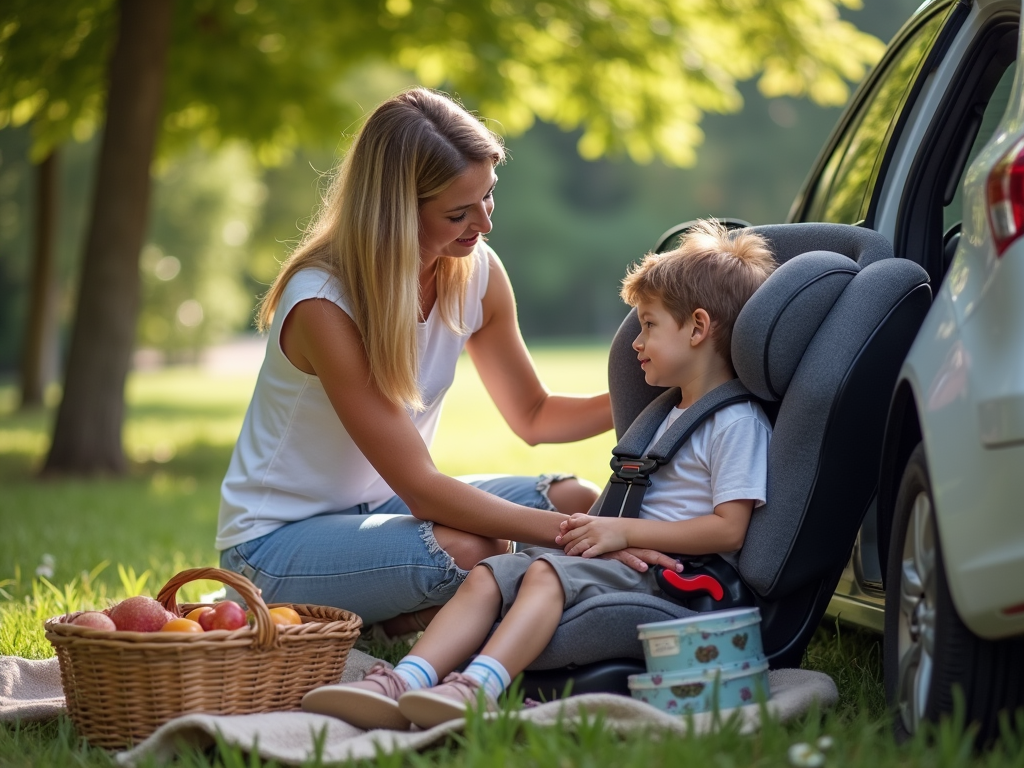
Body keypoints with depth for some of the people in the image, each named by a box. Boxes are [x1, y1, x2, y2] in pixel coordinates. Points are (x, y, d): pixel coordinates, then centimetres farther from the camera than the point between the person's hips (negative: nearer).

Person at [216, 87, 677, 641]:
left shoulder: (476, 272, -7)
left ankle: (406, 621, -3)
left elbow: (533, 416, 8)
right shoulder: (321, 304, -27)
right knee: (465, 550, -33)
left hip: (381, 507, 8)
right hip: (276, 540, -7)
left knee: (575, 499, -10)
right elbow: (421, 487, -29)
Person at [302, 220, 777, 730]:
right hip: (630, 561, 9)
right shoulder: (673, 416, 29)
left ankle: (478, 688, -52)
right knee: (488, 575, -11)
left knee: (547, 572, -33)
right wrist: (600, 529, 7)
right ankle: (404, 683, -31)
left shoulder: (738, 423, -4)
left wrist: (625, 531, -13)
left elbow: (729, 529, -14)